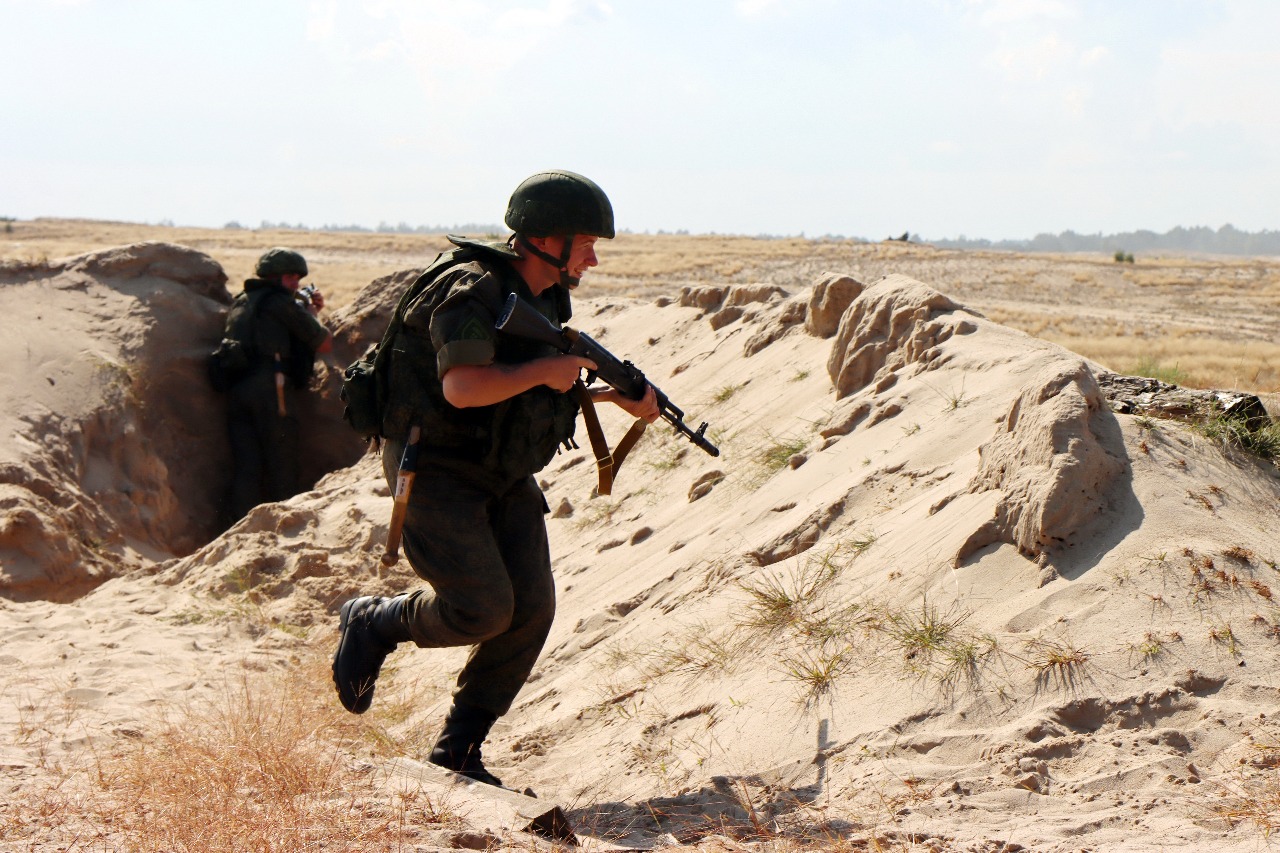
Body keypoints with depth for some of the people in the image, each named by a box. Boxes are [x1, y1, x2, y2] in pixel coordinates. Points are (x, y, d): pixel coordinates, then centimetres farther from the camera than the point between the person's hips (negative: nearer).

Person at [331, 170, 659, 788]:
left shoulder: (547, 299, 8)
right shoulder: (473, 290, -20)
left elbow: (556, 387, 22)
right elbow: (464, 387, -33)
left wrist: (616, 394, 8)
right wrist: (544, 370, -23)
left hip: (504, 477, 8)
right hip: (435, 472, -8)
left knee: (531, 609, -4)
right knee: (483, 609, -18)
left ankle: (457, 749, 8)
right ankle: (373, 622, 12)